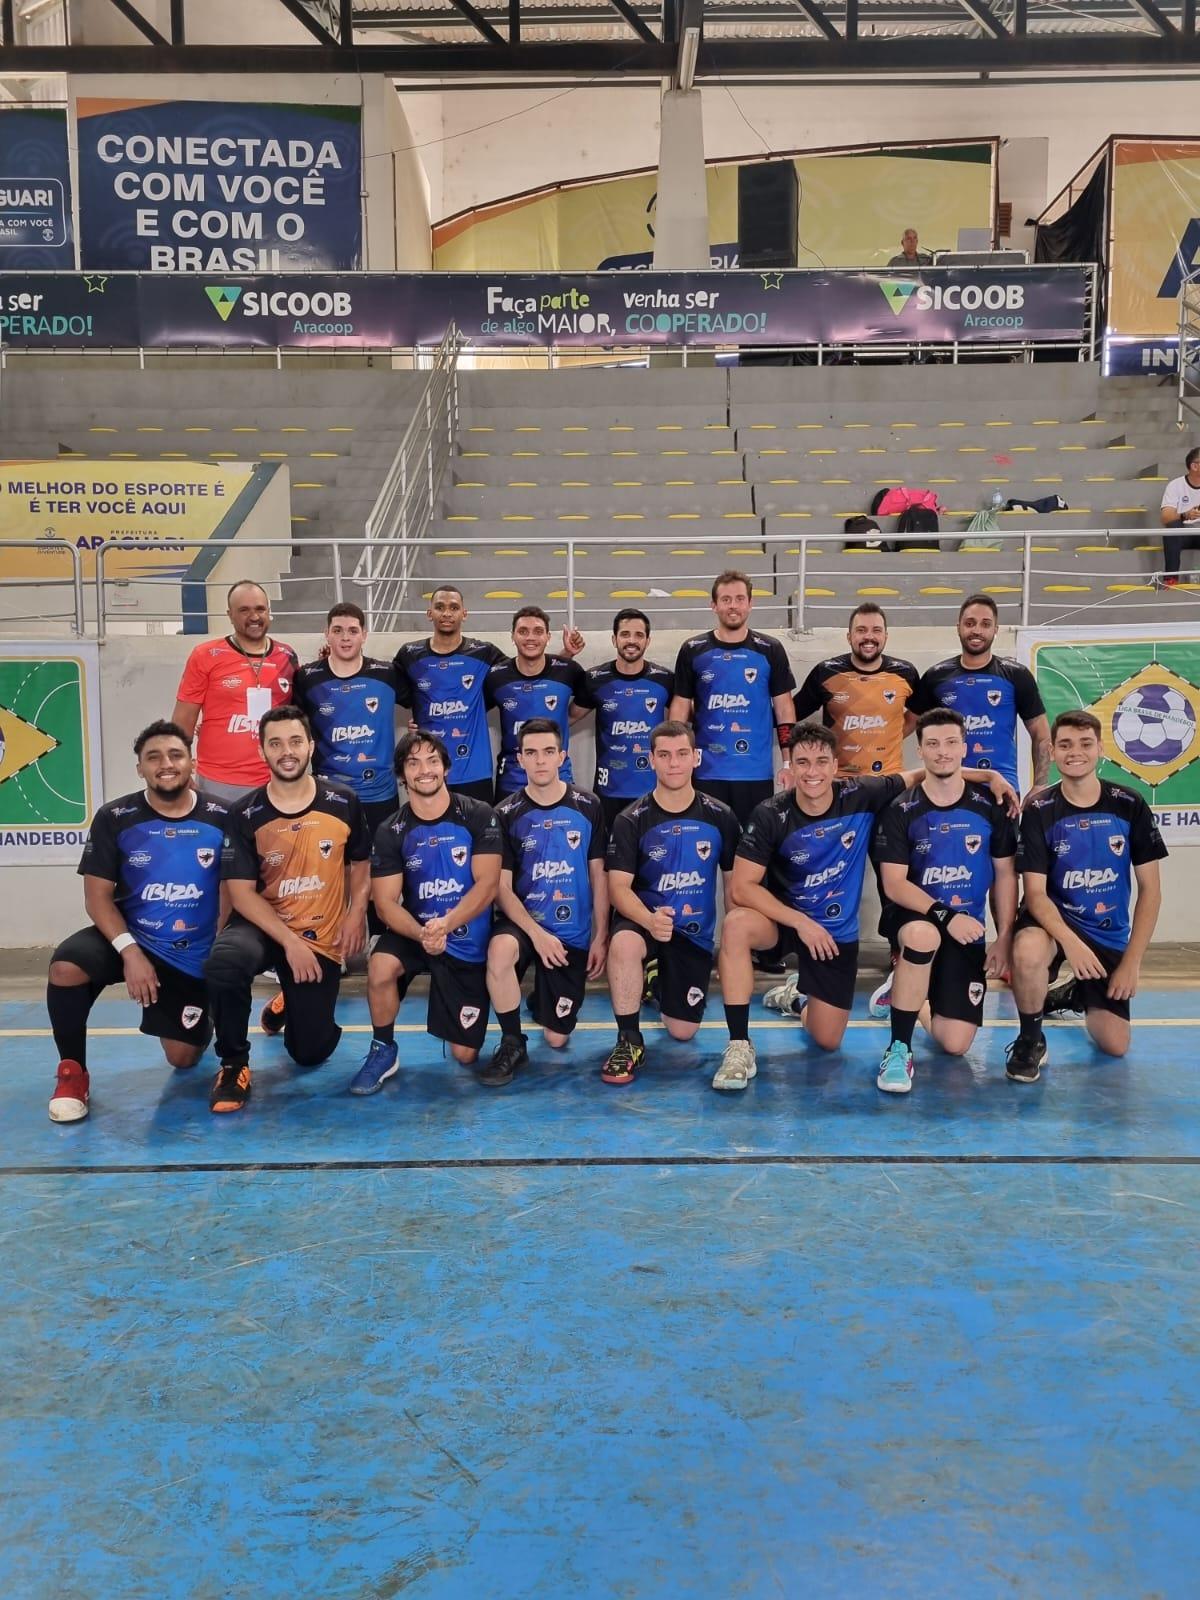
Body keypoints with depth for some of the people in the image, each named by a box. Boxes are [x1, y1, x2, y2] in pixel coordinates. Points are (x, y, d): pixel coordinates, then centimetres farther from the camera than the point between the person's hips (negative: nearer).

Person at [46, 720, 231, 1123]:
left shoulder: (221, 818, -9)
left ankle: (198, 1020, 42)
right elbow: (97, 897, -9)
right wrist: (130, 951, -22)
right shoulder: (114, 818, -9)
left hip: (195, 955, 0)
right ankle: (72, 1072, -9)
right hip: (131, 939, 0)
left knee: (183, 1058, 4)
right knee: (66, 967, -32)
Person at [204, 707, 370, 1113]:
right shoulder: (245, 815, -9)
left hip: (322, 939, 2)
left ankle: (291, 1006, 41)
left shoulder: (344, 803, -4)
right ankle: (234, 1064, -12)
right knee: (223, 962, -38)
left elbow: (360, 863, 11)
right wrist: (290, 942, -21)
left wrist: (356, 915, -6)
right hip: (263, 927, -1)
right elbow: (241, 893, -11)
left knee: (311, 1052, 2)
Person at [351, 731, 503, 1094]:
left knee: (465, 1056, 1)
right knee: (380, 967, -35)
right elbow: (386, 903, -12)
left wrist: (445, 924, -33)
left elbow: (487, 885, -16)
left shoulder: (478, 816, -10)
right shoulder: (391, 832, -6)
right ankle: (383, 1051, -8)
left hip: (468, 941, 0)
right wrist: (422, 933, -32)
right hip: (415, 931, 1)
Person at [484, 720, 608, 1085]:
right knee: (500, 949, -39)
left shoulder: (587, 807, -2)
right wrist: (537, 934, -19)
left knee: (556, 1038, 3)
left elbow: (599, 876, 3)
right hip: (522, 921, -1)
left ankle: (544, 1000, 41)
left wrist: (600, 937, -2)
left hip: (573, 932, 1)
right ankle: (512, 1044, -16)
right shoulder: (507, 814, -5)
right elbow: (502, 887, -7)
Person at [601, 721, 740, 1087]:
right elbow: (619, 887, -15)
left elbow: (735, 879, 6)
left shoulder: (720, 817, -3)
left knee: (682, 1032, 3)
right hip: (645, 920, -2)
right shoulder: (631, 820, -8)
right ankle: (629, 1041, -19)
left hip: (696, 932, 2)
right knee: (623, 942, -39)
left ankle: (664, 984, 39)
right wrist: (650, 919, -34)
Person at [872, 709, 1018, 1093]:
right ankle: (899, 1048, -24)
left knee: (955, 1044, -5)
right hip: (914, 917, -2)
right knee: (923, 935, -42)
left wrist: (1004, 937, -2)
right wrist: (945, 916, -26)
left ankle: (914, 998, 31)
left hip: (967, 931, 3)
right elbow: (894, 884, -13)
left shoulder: (989, 808, 0)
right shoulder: (901, 811, -7)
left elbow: (1005, 875, 7)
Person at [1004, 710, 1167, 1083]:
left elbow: (1150, 888, -4)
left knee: (1114, 1045, -2)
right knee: (1028, 951, -39)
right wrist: (1070, 941, -32)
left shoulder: (1129, 806, -8)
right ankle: (1030, 1038, -11)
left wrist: (1132, 962, -9)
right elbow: (1035, 893, -14)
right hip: (1054, 919, -2)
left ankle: (1078, 996, 33)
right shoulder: (1039, 811, -12)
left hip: (1110, 933, 2)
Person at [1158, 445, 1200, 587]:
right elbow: (1164, 518, -18)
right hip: (1182, 533, -2)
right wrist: (1185, 516, -38)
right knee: (1173, 527, -34)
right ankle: (1171, 578, -33)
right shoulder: (1175, 485, -6)